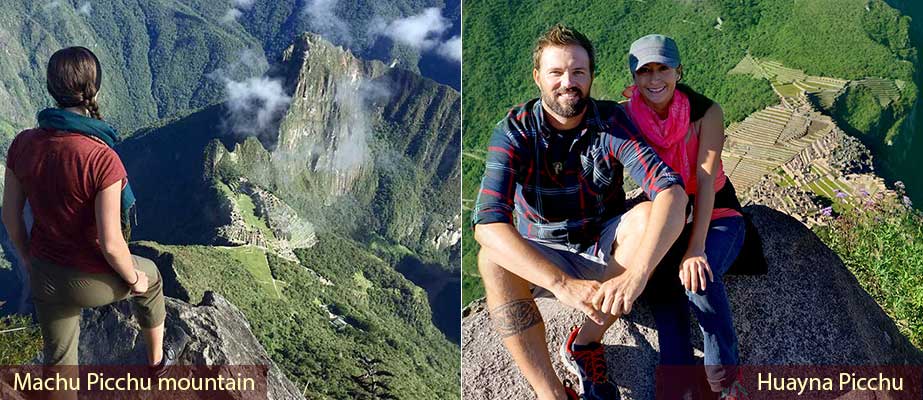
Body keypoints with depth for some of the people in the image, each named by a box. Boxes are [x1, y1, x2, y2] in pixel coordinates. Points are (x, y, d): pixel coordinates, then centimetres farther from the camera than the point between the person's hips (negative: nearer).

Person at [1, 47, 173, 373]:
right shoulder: (102, 159, -30)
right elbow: (111, 243, -26)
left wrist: (28, 259, 17)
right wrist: (133, 278, -6)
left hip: (45, 275, 4)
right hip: (94, 280, -4)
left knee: (59, 358, 23)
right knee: (150, 277, 31)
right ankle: (156, 359, 53)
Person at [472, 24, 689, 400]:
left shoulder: (611, 121, -15)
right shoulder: (514, 131, -18)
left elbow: (671, 190, -29)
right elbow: (488, 222, -33)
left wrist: (636, 274, -46)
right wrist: (563, 284, -46)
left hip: (603, 246, 1)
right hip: (543, 255, -1)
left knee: (647, 216, -28)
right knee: (493, 261, -32)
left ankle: (585, 342, -11)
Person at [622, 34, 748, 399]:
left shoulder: (706, 113, -16)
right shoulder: (629, 117, -9)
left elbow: (705, 180, -23)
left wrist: (696, 249, -33)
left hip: (715, 216, -2)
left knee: (699, 275, -31)